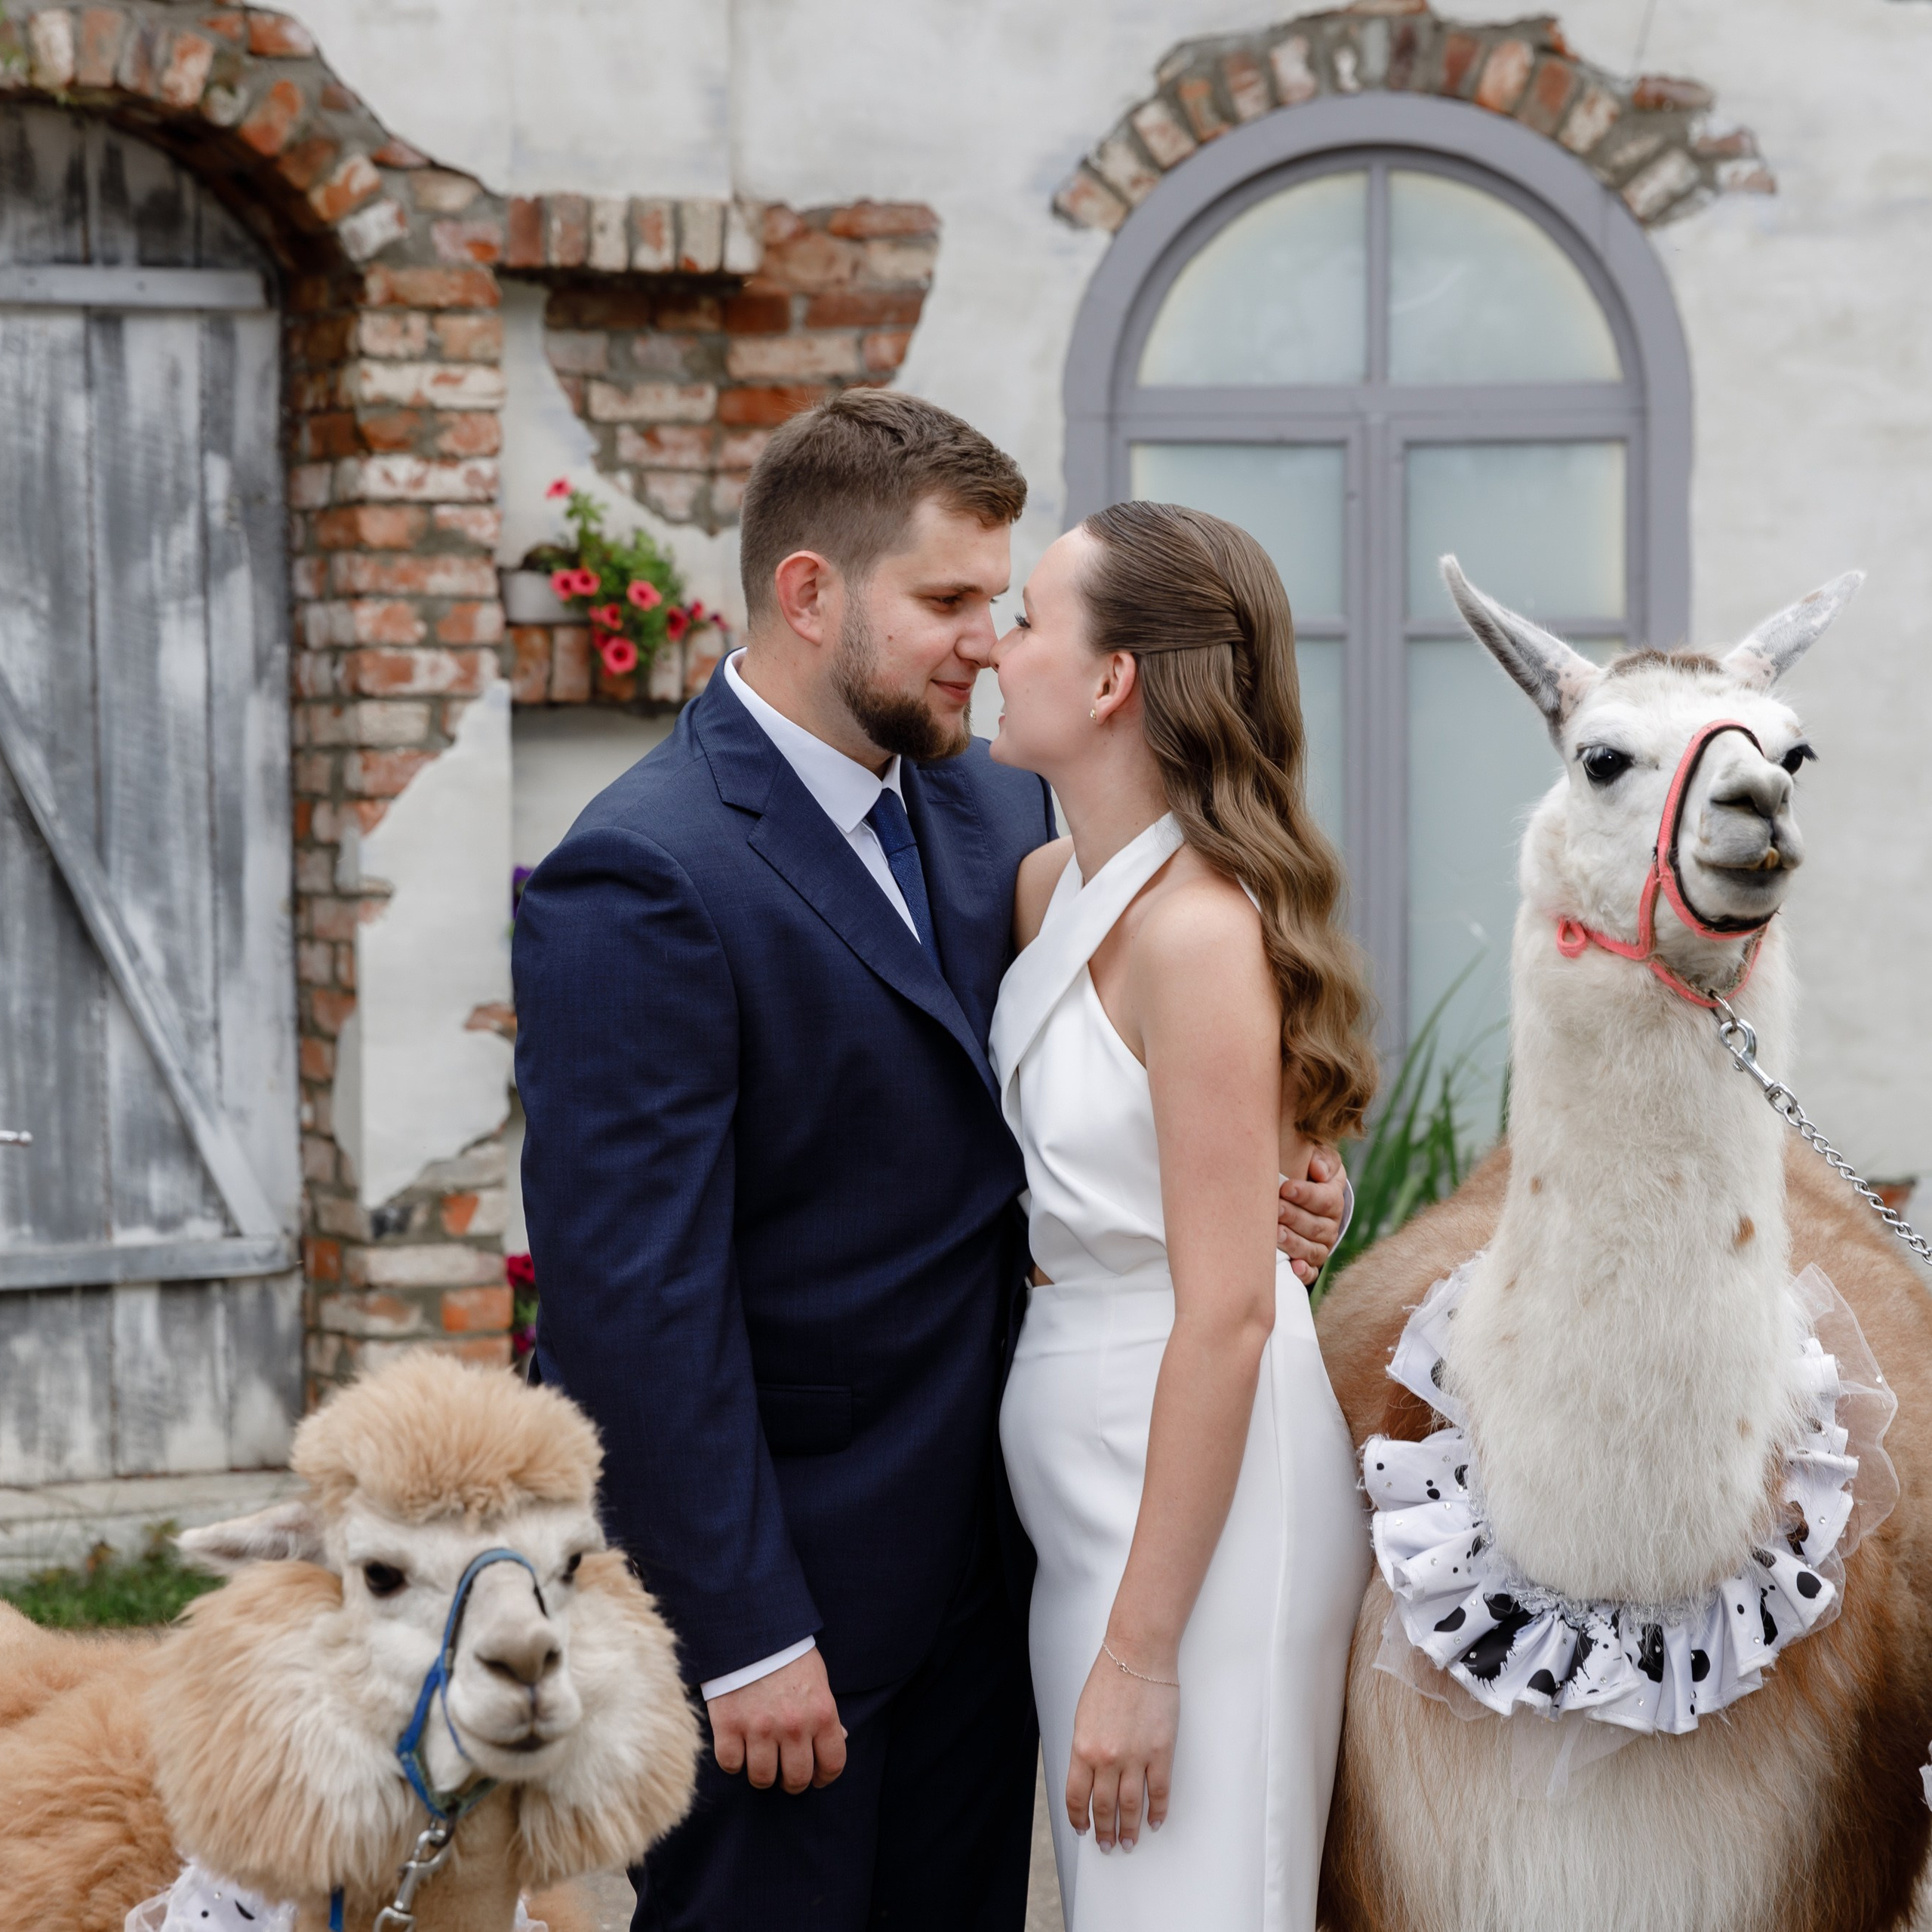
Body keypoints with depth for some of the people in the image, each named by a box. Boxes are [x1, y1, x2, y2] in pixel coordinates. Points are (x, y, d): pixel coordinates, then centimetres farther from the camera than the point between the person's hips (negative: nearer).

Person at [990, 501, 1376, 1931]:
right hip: (1089, 1488, 9)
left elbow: (1228, 1313, -22)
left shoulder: (1200, 929, -21)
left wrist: (1142, 1651, -21)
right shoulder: (1056, 887, 5)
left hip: (1204, 1496, -9)